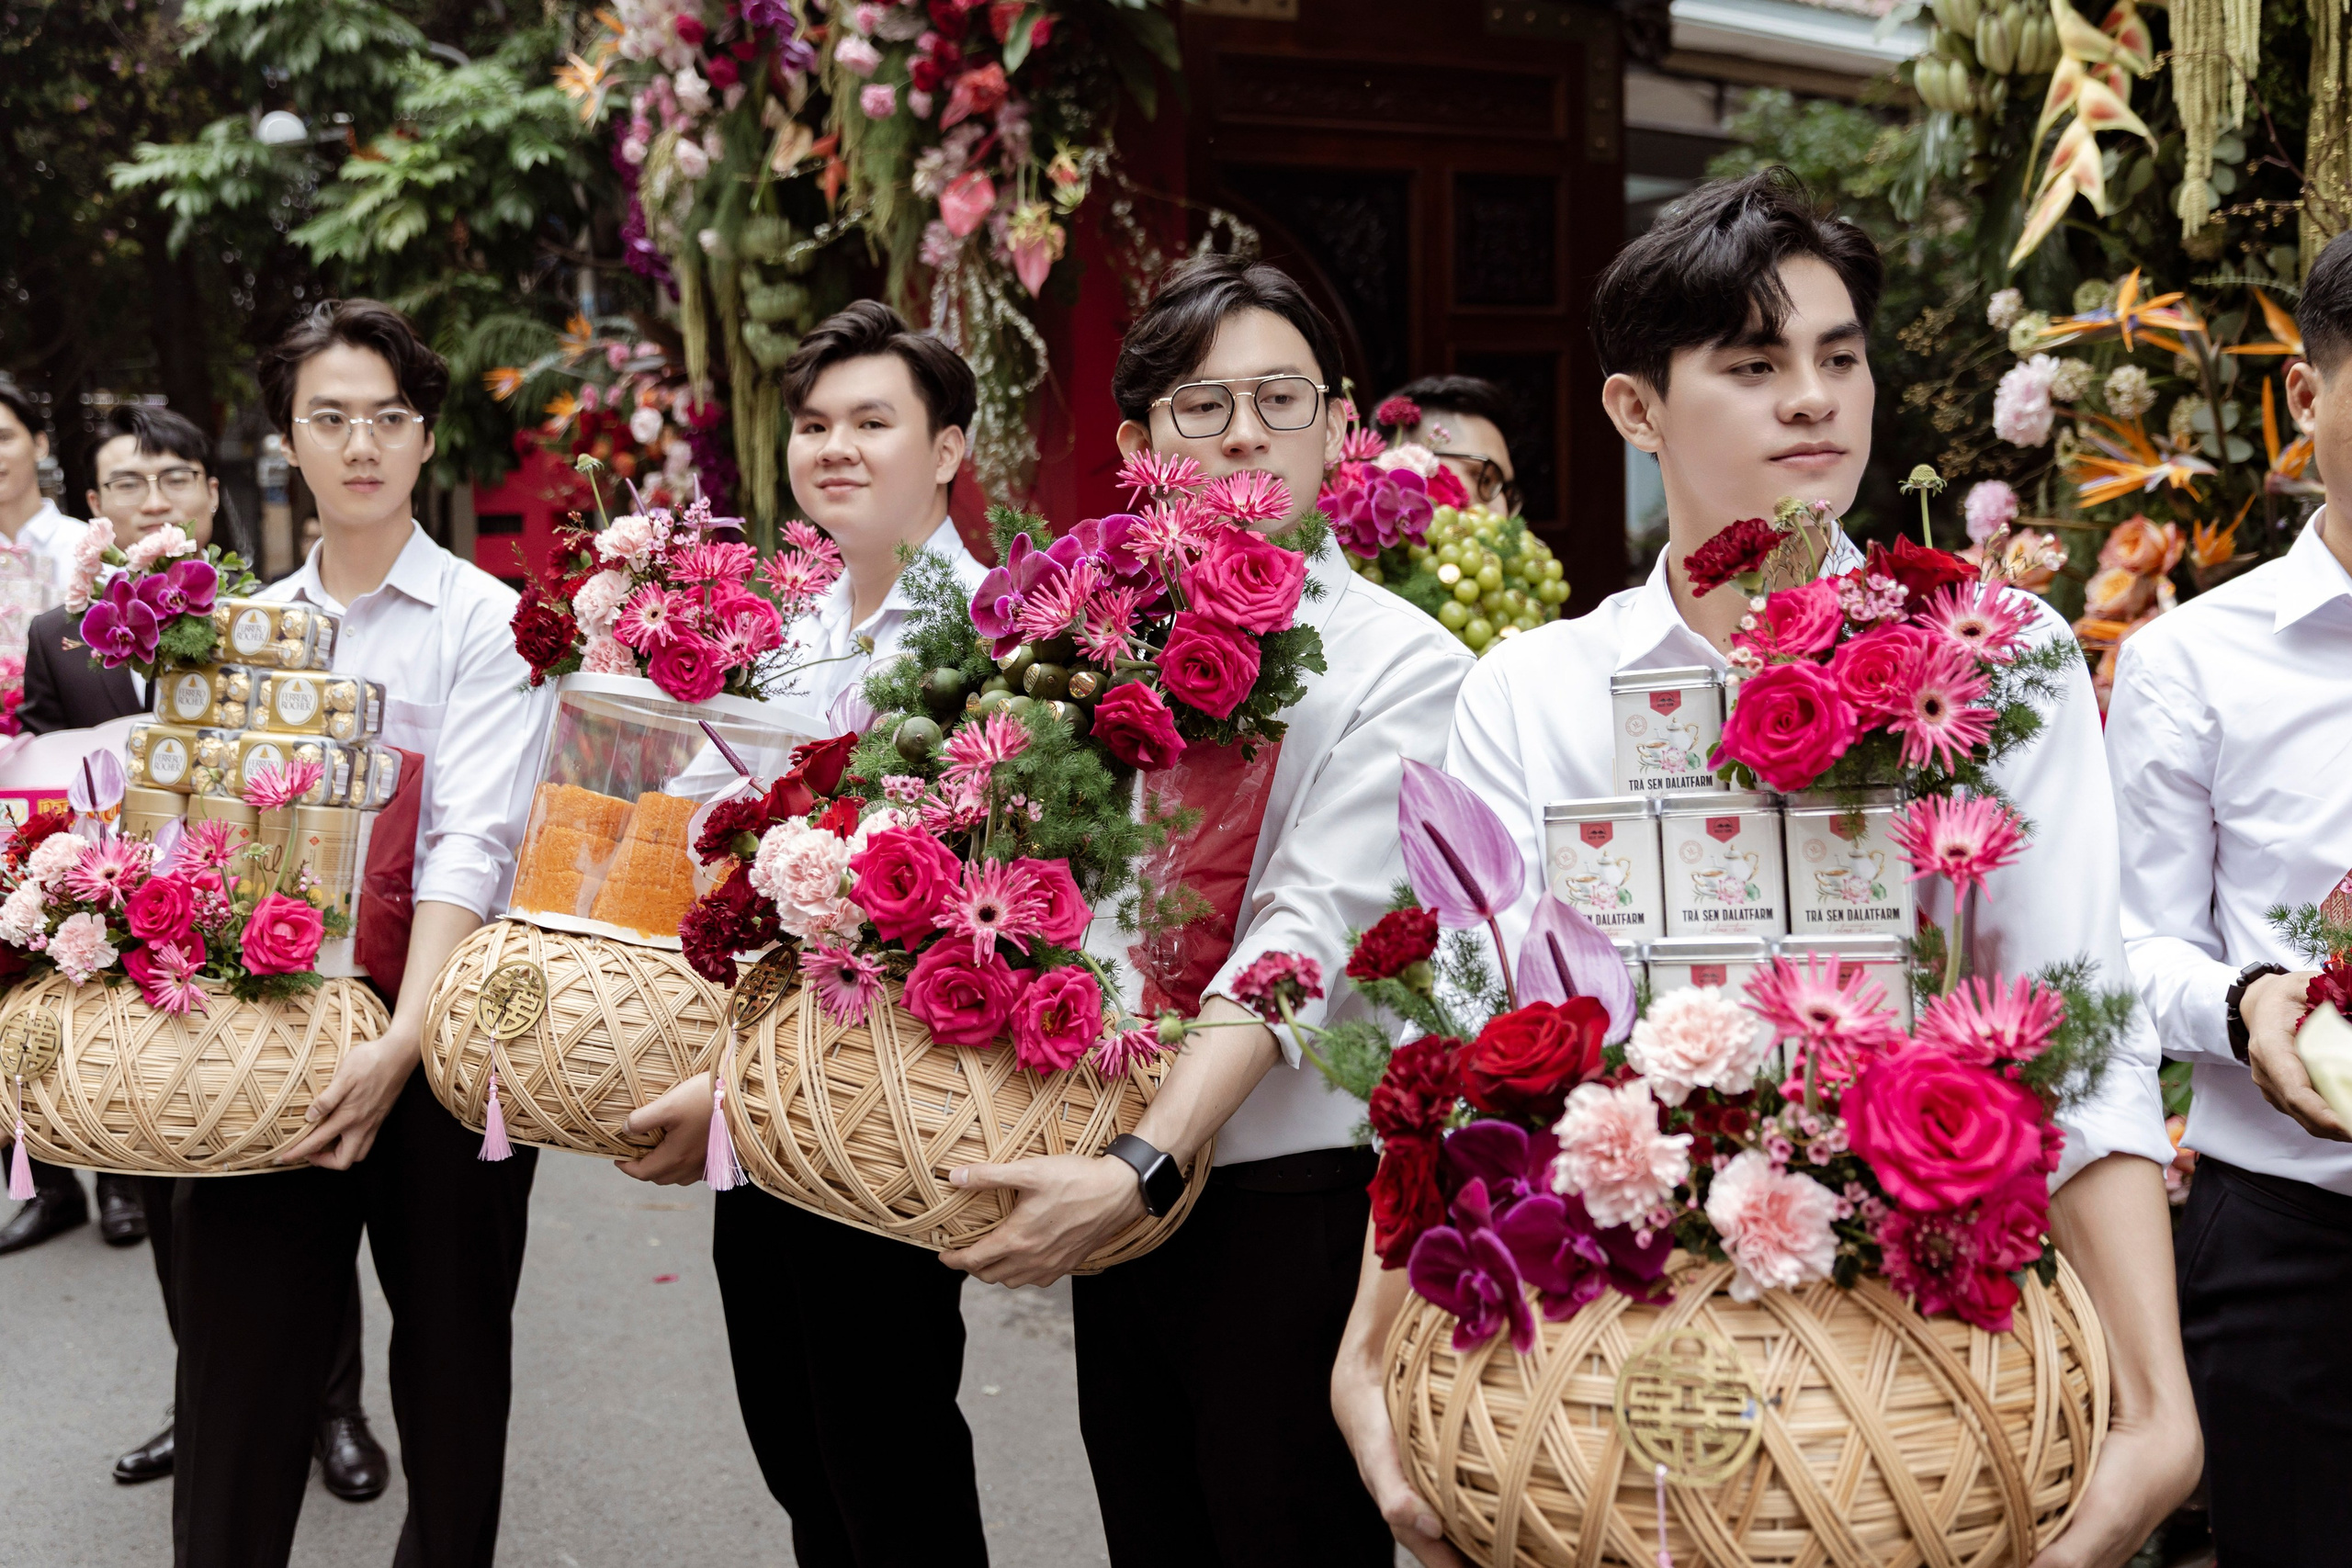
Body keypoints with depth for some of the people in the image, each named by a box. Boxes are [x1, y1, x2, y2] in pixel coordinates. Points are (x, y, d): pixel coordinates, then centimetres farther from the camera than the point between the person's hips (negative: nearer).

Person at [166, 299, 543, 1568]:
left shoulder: (482, 620, -2)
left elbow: (473, 847, -13)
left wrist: (401, 1042, -24)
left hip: (435, 1037, -3)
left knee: (451, 1356, 9)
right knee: (239, 1360, 4)